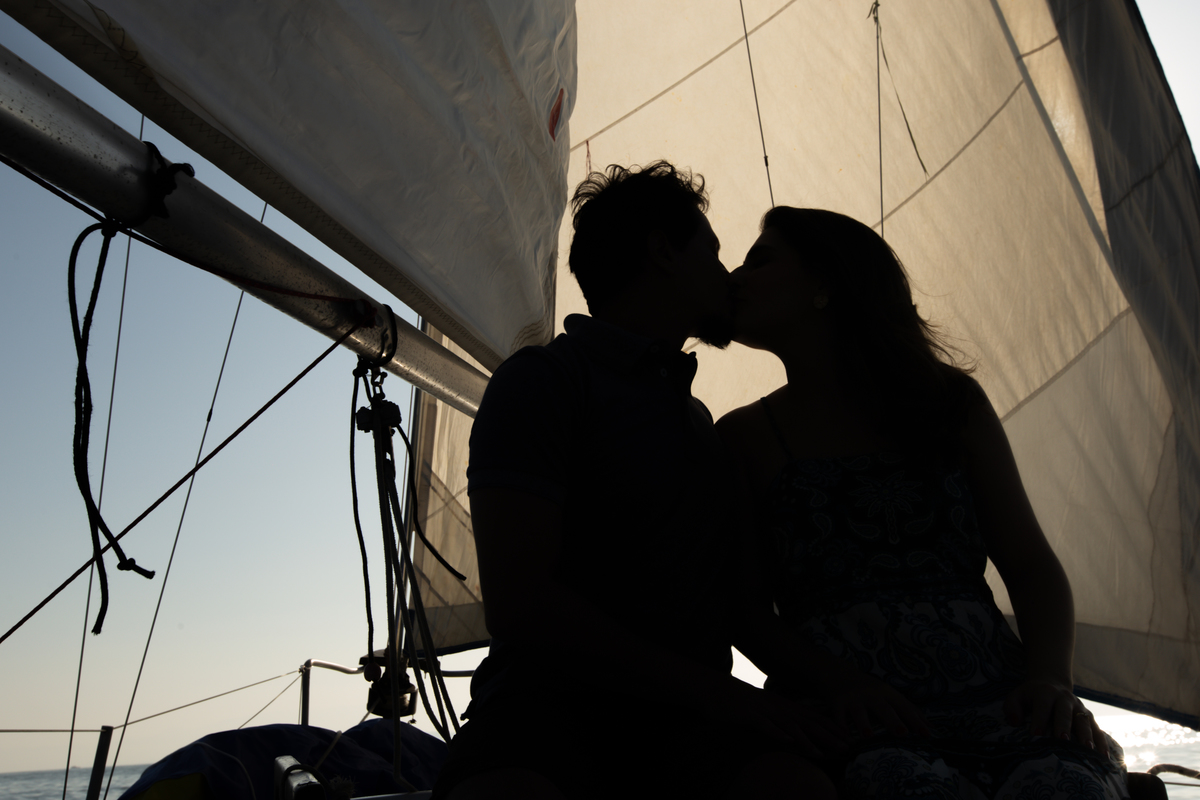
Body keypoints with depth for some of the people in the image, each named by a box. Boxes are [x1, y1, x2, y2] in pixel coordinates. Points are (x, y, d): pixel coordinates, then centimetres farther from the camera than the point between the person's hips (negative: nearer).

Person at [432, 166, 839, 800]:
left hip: (686, 719, 5)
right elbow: (517, 603, -14)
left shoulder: (699, 420, 23)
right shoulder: (540, 378, -2)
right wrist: (715, 690, -13)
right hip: (552, 700, -5)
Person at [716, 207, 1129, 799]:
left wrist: (1050, 679, -8)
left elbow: (1032, 566, 11)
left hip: (992, 702, 3)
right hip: (845, 722, -2)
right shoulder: (743, 436, 10)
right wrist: (832, 682, -15)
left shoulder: (950, 401, 14)